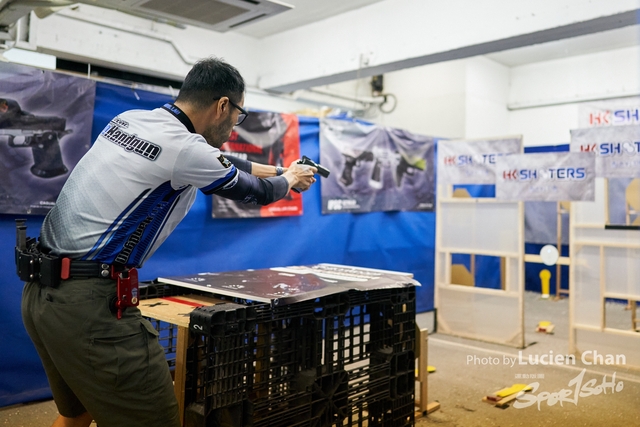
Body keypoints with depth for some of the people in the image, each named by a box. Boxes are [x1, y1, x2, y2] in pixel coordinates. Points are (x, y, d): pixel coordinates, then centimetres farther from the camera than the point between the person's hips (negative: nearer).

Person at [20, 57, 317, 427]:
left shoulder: (131, 119, 9)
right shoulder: (185, 148, -15)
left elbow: (219, 162, 22)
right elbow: (254, 192, 3)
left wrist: (278, 169, 34)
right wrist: (290, 180, 25)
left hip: (42, 292, 10)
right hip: (89, 303, -9)